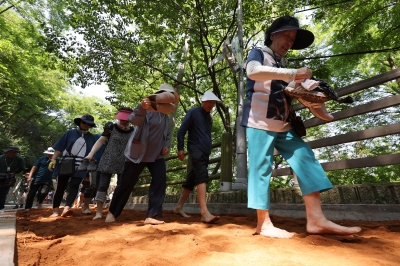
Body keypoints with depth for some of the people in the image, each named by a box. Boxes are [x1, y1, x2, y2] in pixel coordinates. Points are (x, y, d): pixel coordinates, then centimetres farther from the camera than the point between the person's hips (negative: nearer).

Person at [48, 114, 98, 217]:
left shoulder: (92, 138, 9)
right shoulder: (70, 133, 4)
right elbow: (59, 147, 3)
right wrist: (53, 159, -6)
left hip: (80, 167, 0)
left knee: (74, 186, -13)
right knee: (61, 187, 5)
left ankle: (66, 209, -20)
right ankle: (55, 211, 14)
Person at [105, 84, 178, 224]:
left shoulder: (165, 116, 9)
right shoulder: (147, 107, -12)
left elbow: (167, 134, 19)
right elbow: (134, 120, -31)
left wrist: (166, 146, 0)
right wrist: (141, 108, -51)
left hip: (156, 154, 6)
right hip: (138, 153, -5)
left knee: (160, 180, -11)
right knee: (126, 183, 6)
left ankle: (151, 216, -3)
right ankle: (112, 212, 28)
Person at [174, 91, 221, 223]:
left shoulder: (209, 117, 20)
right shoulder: (193, 112, -1)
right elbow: (181, 131, -5)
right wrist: (180, 148, -12)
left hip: (205, 153, 7)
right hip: (196, 150, -7)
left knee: (191, 180, 10)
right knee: (202, 176, -22)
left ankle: (179, 207, 20)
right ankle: (204, 212, -27)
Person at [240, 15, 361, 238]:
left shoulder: (283, 65, 25)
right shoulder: (258, 54, 4)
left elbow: (289, 94, 25)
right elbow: (253, 72, -20)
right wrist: (293, 74, -22)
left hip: (283, 125, 8)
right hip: (260, 123, -7)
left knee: (306, 159, -2)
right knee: (261, 169, -6)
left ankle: (316, 219, 1)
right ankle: (264, 223, 4)